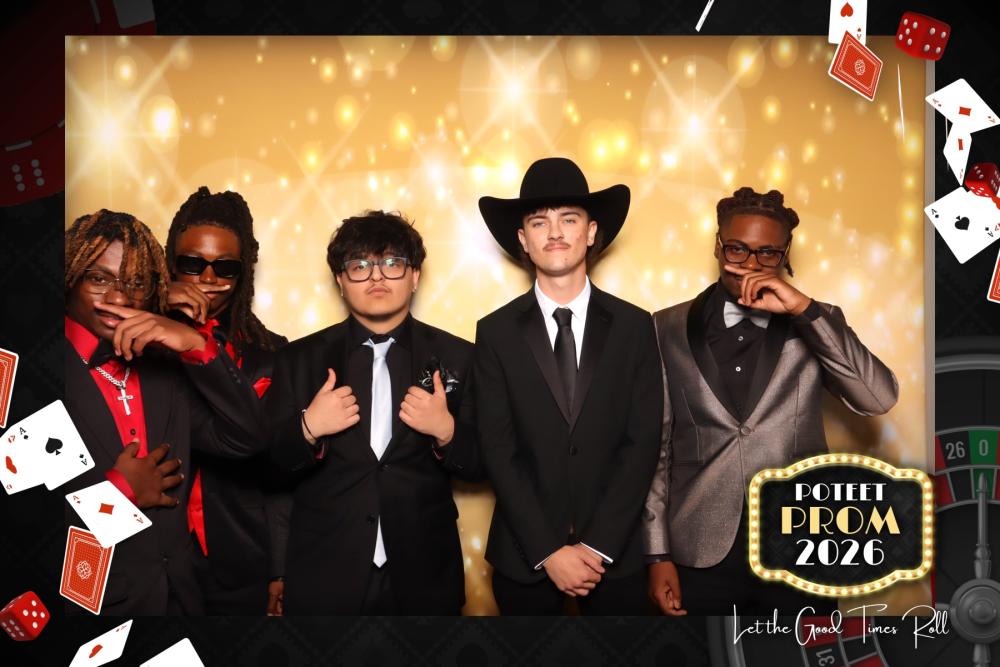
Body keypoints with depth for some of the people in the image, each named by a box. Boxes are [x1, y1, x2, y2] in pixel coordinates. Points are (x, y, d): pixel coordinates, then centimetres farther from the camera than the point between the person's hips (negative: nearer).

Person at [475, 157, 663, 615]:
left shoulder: (635, 327, 0)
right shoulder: (496, 332, -1)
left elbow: (643, 442, -5)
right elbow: (498, 451, -6)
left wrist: (597, 546, -12)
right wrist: (548, 551, -13)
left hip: (616, 553, 1)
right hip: (523, 557, 0)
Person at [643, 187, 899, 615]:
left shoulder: (816, 324, 5)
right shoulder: (669, 329, 3)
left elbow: (880, 400, -10)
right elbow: (656, 446, 3)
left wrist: (803, 309, -16)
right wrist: (658, 554, 0)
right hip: (701, 555, 0)